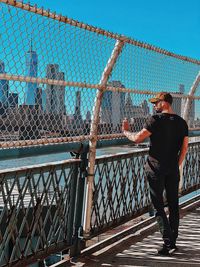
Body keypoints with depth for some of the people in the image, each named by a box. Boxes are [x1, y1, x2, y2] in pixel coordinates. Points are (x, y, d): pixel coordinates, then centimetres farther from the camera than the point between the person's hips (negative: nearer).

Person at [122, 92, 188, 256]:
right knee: (173, 205, 12)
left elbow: (137, 139, -13)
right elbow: (184, 148, 9)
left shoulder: (156, 120, -11)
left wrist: (125, 131, 6)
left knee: (159, 205, 0)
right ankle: (173, 241, 21)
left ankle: (168, 241, -5)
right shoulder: (181, 122, 7)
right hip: (173, 169, 6)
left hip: (156, 168, -5)